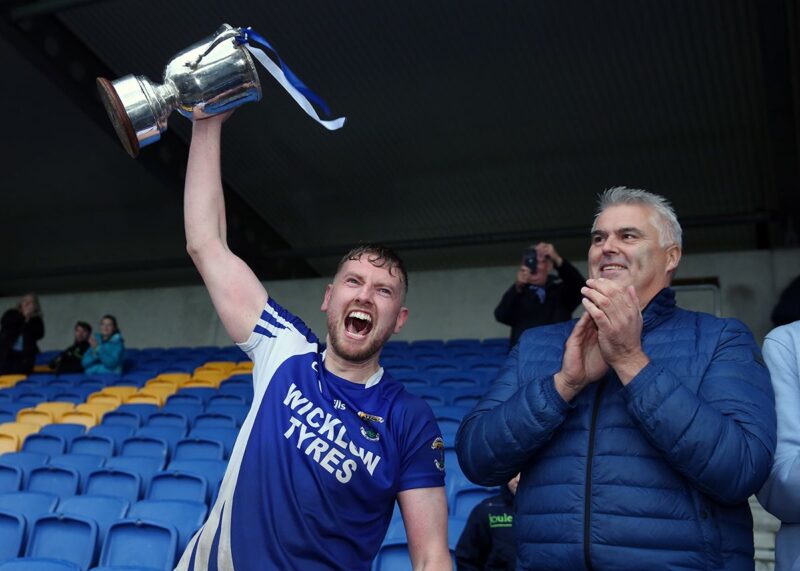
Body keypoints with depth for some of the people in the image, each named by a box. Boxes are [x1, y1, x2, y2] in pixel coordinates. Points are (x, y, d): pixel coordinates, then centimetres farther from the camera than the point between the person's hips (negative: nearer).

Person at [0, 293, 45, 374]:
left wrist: (28, 320, -10)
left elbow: (39, 334, -5)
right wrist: (23, 316, -8)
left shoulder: (37, 320, 12)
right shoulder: (11, 313, 12)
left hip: (24, 355, 1)